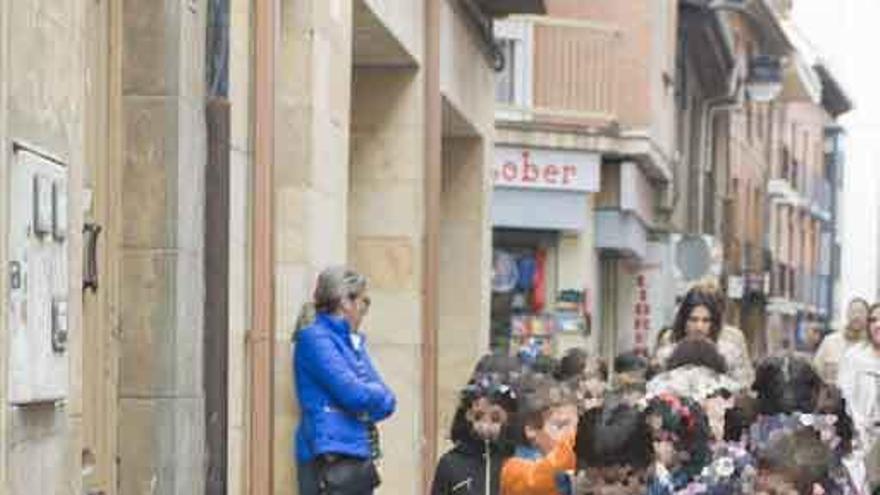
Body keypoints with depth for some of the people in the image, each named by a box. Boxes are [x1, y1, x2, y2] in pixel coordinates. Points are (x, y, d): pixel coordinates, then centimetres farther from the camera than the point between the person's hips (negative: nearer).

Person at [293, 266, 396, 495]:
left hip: (360, 457, 9)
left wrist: (369, 396, -6)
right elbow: (353, 393, -16)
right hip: (331, 459, -9)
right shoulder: (315, 339, -8)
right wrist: (377, 393, 4)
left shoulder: (354, 343, 18)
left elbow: (386, 400, 14)